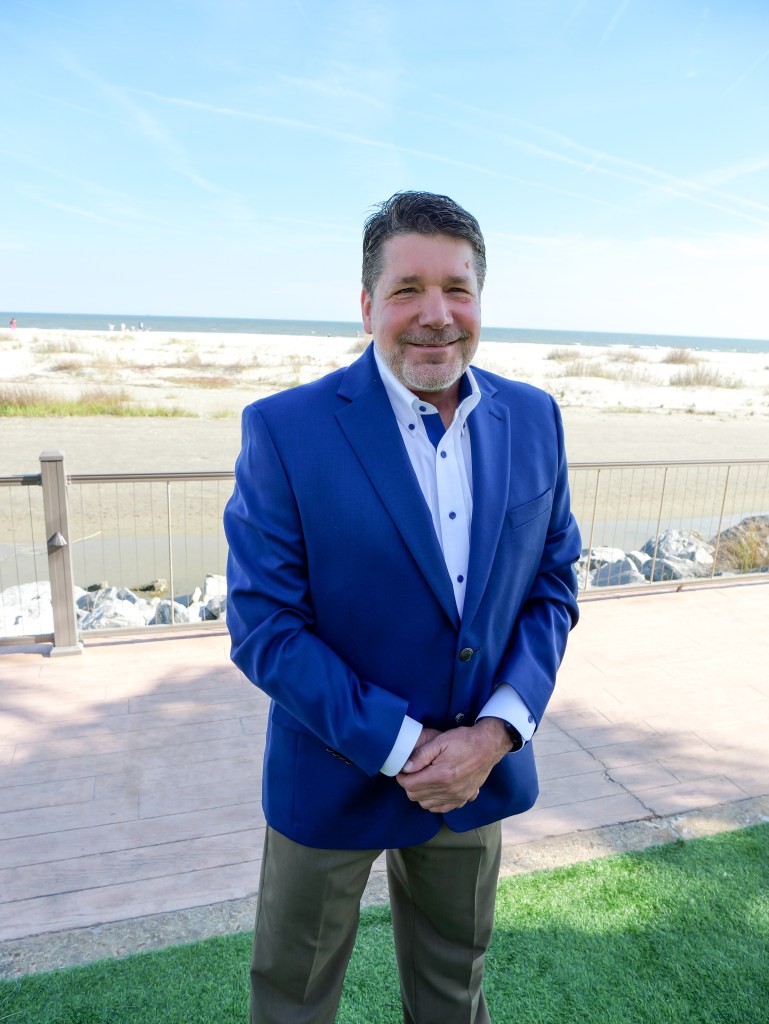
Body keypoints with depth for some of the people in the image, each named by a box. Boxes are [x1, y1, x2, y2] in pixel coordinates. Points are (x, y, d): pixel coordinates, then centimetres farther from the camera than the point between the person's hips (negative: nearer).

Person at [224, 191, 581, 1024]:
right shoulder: (285, 430, -19)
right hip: (335, 777, -3)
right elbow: (262, 628, -18)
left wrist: (500, 728, -12)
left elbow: (553, 581, 0)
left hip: (481, 765, 4)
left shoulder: (534, 418, -5)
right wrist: (402, 746, -19)